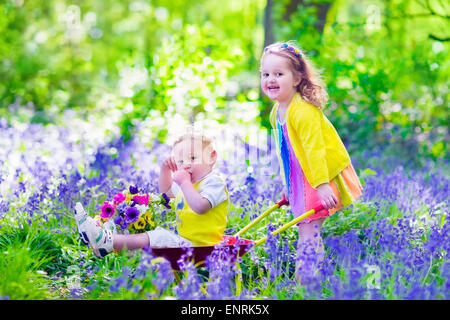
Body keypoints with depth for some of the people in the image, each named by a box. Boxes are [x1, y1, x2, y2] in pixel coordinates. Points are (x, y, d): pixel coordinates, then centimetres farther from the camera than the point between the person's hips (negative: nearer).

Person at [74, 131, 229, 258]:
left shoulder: (214, 183, -11)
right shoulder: (188, 183, 21)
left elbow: (200, 207, -29)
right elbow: (166, 190, 39)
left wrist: (184, 183, -21)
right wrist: (165, 170, 20)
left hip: (196, 246, -11)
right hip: (182, 239, 11)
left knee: (158, 237, -24)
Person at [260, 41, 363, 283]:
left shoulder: (303, 111, -21)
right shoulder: (276, 112, 7)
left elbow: (315, 149, -25)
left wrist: (322, 185, -28)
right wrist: (287, 185, 19)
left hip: (323, 176, -9)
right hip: (301, 181, 9)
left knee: (309, 230, -11)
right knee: (305, 229, 11)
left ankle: (304, 277, -8)